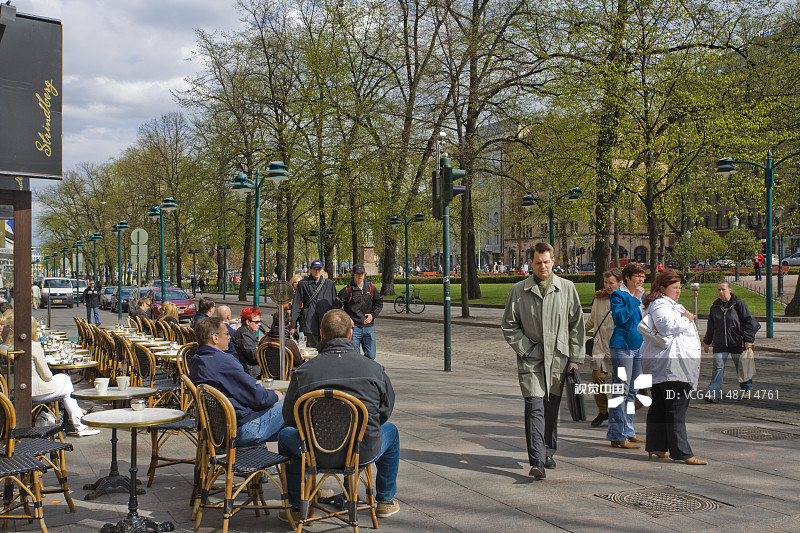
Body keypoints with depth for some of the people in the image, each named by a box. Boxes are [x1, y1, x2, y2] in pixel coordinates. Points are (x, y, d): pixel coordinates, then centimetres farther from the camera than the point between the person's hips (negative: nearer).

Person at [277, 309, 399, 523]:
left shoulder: (304, 371, -10)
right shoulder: (375, 369, -6)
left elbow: (290, 418, 0)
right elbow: (386, 411, 6)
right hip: (365, 452, 1)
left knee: (285, 435, 31)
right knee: (390, 431, 34)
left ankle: (297, 506, 32)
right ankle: (386, 501, 39)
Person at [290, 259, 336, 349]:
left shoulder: (330, 284, 12)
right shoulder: (303, 284, 6)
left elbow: (335, 304, 16)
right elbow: (296, 305, 6)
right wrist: (293, 325, 2)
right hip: (310, 324, -2)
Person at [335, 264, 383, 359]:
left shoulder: (370, 287, 8)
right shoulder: (348, 290, -6)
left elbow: (379, 302, 18)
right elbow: (338, 306, -5)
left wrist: (373, 314, 5)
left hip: (368, 327, 4)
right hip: (354, 327, -4)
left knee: (371, 356, 6)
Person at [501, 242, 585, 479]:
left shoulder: (567, 288, 4)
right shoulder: (518, 290, 2)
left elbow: (576, 324, 7)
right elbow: (509, 325, 6)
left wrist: (575, 358, 3)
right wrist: (525, 349, -5)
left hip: (558, 359, 2)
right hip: (531, 359, -2)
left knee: (551, 409, 11)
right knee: (534, 408, -11)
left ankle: (548, 453, 30)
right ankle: (537, 462, -13)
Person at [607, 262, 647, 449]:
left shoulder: (642, 296, 16)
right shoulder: (618, 295, -7)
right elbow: (619, 317, -22)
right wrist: (634, 299, -20)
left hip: (638, 347, 8)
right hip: (622, 346, -8)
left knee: (632, 391, 13)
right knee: (621, 390, -9)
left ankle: (627, 431, 22)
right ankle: (617, 436, -6)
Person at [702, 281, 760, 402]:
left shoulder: (739, 304, -5)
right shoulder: (715, 306, 8)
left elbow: (748, 322, -5)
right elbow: (710, 326, 17)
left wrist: (748, 339, -11)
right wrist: (707, 342, 21)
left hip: (737, 343, -2)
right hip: (719, 345, 2)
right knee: (718, 368, -8)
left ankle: (746, 390, 33)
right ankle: (714, 394, -13)